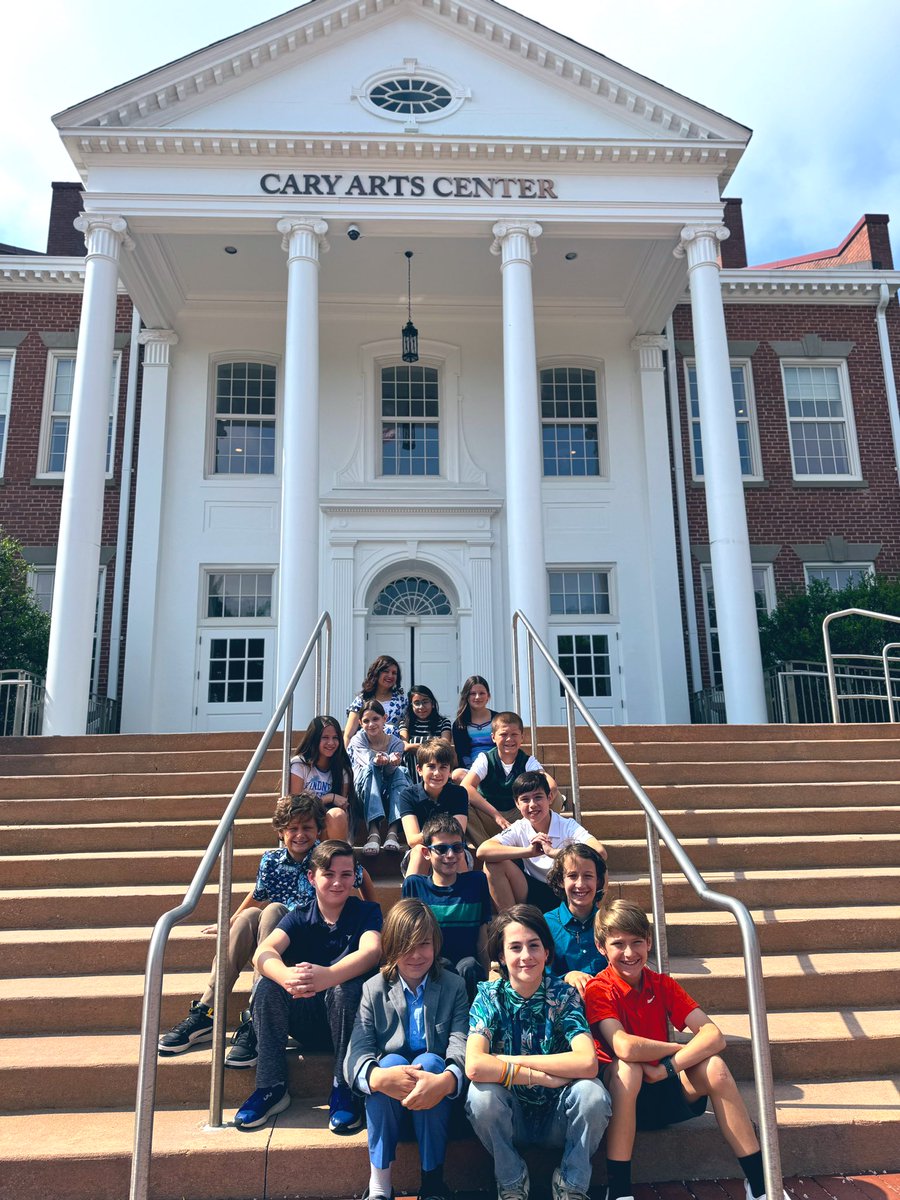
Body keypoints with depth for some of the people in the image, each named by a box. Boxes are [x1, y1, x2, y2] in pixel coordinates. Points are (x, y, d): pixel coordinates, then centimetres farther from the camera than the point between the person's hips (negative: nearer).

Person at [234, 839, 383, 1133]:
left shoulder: (367, 912, -5)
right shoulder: (299, 917, 0)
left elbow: (371, 951, -28)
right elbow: (263, 952, -20)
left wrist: (328, 976, -50)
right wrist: (286, 976, -46)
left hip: (350, 1016, -2)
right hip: (306, 1021, 3)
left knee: (345, 987, -34)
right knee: (268, 987, -24)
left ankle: (344, 1090, -20)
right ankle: (272, 1088, -14)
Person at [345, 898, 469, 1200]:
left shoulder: (454, 988, 1)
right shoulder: (373, 990, 1)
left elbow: (462, 1047, -15)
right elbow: (356, 1053, -13)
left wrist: (445, 1081, -38)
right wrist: (378, 1077, -37)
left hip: (435, 1100, 0)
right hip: (386, 1103, 0)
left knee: (430, 1061, -30)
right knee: (391, 1060, -29)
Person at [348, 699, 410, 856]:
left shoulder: (396, 743, -1)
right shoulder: (357, 740, -2)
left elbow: (390, 771, -21)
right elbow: (369, 759, -24)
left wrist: (392, 761, -46)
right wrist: (378, 760, -49)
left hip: (389, 796, 1)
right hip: (364, 795, -1)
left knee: (401, 771, -28)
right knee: (371, 768, -31)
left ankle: (393, 831, -43)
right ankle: (373, 831, -48)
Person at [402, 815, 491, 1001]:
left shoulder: (477, 881, 9)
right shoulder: (414, 885, 8)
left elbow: (482, 943, 11)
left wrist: (487, 980, 4)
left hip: (470, 972, 1)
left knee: (469, 966, -33)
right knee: (442, 964, -34)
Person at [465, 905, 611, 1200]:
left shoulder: (563, 994, -11)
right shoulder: (490, 997, -12)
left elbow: (587, 1063, -28)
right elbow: (474, 1066, -29)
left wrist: (513, 1061, -24)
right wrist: (545, 1076, -28)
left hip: (558, 1118, 0)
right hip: (511, 1118, 0)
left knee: (592, 1091, -29)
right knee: (481, 1093, -30)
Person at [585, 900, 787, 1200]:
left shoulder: (662, 985, -1)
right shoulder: (598, 990, -15)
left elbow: (714, 1035, -12)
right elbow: (624, 1047, -32)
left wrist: (669, 1066, -25)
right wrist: (680, 1048, -18)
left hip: (664, 1088, 4)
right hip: (622, 1094, -4)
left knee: (713, 1066, -22)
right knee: (626, 1068, -36)